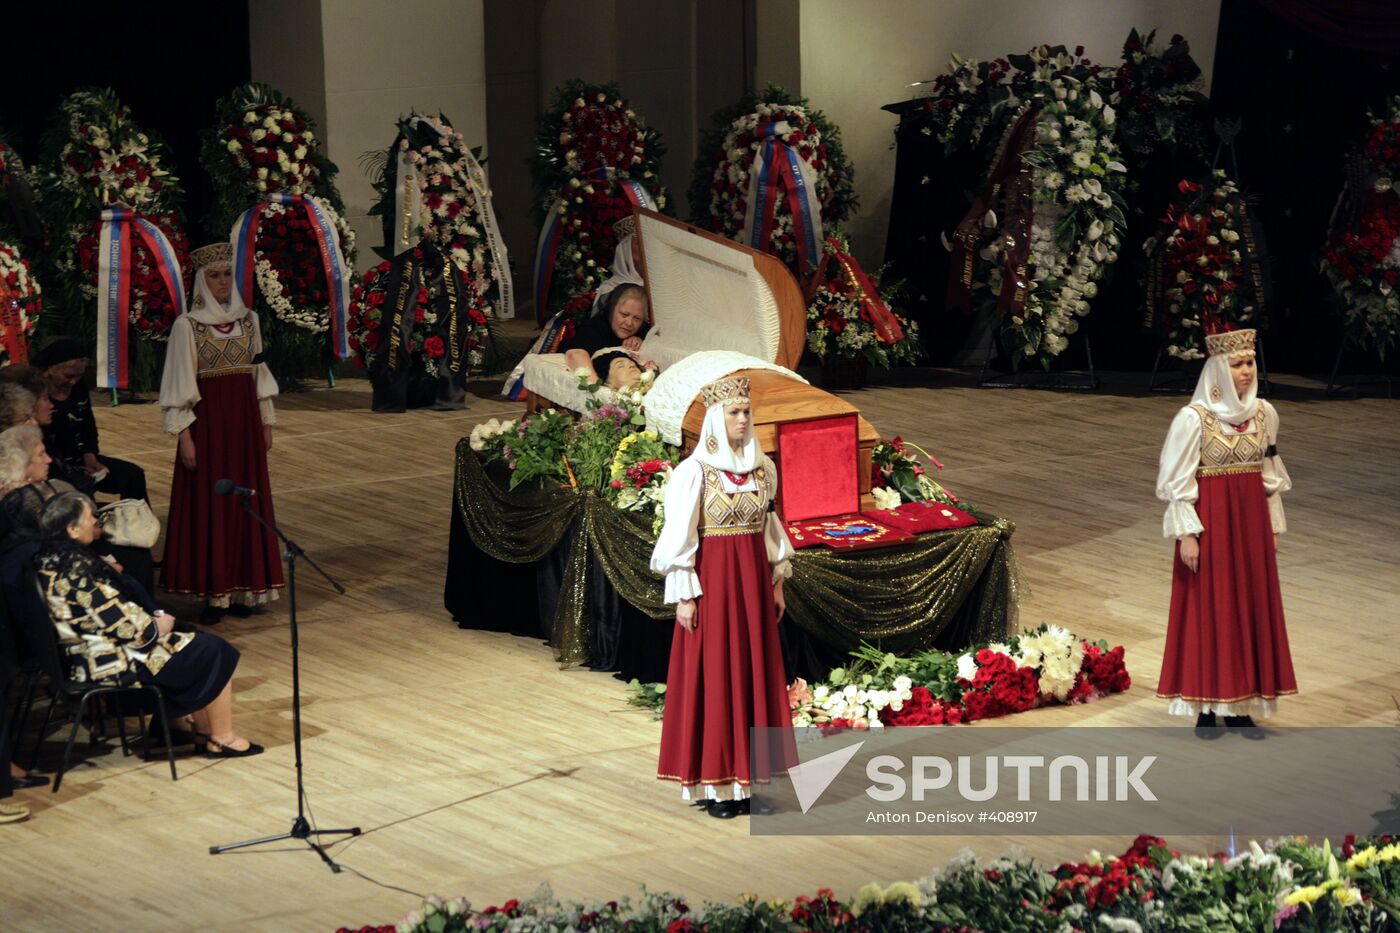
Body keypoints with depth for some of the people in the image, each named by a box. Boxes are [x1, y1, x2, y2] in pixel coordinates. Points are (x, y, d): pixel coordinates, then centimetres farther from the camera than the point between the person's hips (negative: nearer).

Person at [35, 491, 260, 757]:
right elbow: (121, 624, -23)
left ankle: (204, 729, 24)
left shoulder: (47, 558, 4)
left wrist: (149, 620, 8)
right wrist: (156, 627, -5)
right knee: (214, 651, 1)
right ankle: (222, 739, 12)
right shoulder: (76, 569, -26)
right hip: (111, 665, -10)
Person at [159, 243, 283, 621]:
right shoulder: (187, 325, -5)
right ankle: (213, 592, 2)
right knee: (208, 503, -1)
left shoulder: (248, 319, 8)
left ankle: (242, 588, 11)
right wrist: (184, 435, -11)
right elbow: (180, 385, -6)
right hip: (207, 422, -4)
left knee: (247, 502, 5)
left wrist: (266, 423, 11)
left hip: (244, 420, 4)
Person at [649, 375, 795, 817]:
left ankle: (746, 780, 11)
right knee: (713, 675, -2)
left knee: (754, 673, 5)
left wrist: (776, 582, 13)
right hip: (713, 579, -6)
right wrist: (684, 595, -13)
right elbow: (679, 535, -10)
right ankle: (715, 786, 3)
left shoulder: (762, 467, 8)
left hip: (753, 579, 6)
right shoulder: (695, 471, -9)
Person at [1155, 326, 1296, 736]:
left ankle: (1240, 706, 16)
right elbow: (1178, 481, -9)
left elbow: (1271, 475, 13)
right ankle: (1207, 708, 8)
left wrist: (1274, 525, 12)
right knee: (1208, 609, 0)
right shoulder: (1194, 417, -11)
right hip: (1209, 521, -5)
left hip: (1251, 519, 5)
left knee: (1252, 606, 7)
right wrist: (1187, 533, -14)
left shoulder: (1264, 413, 4)